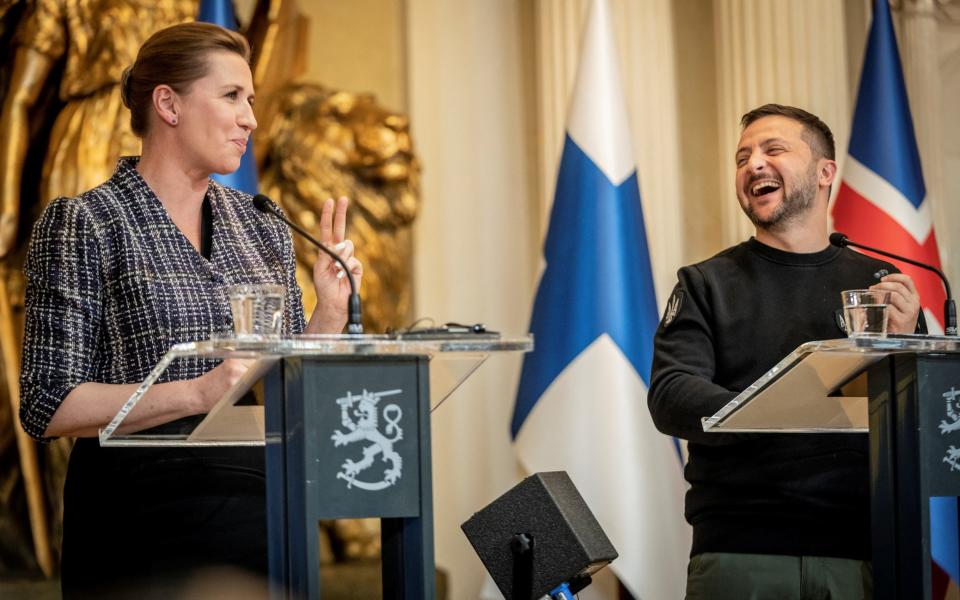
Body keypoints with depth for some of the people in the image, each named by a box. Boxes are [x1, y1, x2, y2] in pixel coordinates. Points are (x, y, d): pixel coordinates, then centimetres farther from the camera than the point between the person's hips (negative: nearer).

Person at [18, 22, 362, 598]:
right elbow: (49, 406, -12)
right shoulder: (82, 225, -6)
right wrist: (199, 392, -22)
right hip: (145, 519, -5)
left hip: (263, 506, 5)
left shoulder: (262, 227, 10)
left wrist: (331, 309, -3)